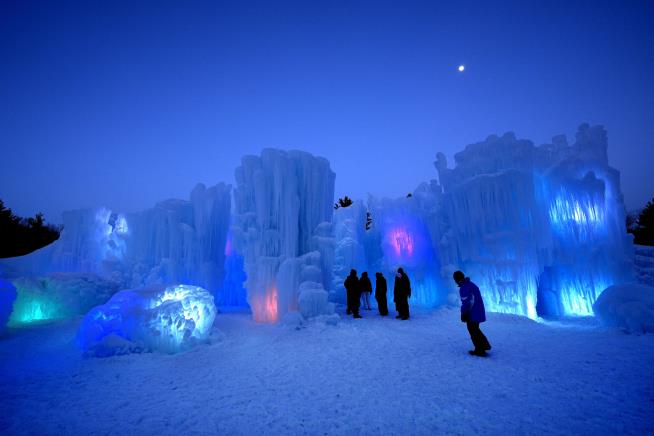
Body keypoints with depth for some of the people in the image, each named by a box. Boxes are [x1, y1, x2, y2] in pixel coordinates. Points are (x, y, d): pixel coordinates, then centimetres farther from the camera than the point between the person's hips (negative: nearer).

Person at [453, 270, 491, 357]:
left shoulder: (464, 288, -21)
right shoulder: (471, 284, 9)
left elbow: (465, 303, -22)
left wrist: (463, 315, -12)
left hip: (472, 314, -9)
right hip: (479, 312, 9)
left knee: (473, 332, 6)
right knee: (476, 330, 24)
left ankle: (480, 351, 14)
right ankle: (485, 345, 31)